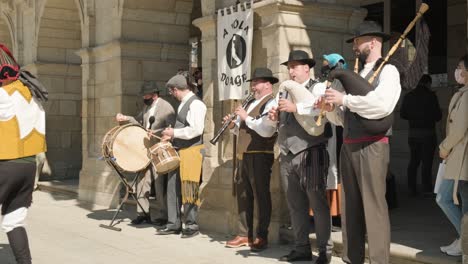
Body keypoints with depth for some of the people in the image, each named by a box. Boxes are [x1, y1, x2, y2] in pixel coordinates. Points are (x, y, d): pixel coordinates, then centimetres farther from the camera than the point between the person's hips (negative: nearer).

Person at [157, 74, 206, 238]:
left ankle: (191, 226, 9)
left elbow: (196, 130, -22)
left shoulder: (195, 104, -13)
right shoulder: (183, 103, 15)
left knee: (188, 190, -3)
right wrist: (171, 135, 9)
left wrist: (174, 133, -14)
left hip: (191, 151, -9)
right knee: (173, 188, 10)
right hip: (178, 151, 9)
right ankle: (173, 224, 18)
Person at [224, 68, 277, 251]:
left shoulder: (271, 103, -8)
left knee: (261, 195, -2)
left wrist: (246, 117, -15)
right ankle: (244, 235, 19)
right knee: (243, 195, 11)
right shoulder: (251, 103, 19)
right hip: (244, 155, 9)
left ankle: (262, 237, 6)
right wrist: (233, 125, 5)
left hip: (260, 156, -9)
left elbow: (267, 130, -23)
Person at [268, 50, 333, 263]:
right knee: (295, 205, 10)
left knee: (317, 203, -2)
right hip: (287, 156, 7)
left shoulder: (317, 88, -2)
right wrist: (274, 117, 2)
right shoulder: (285, 91, 19)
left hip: (310, 154, -7)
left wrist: (296, 108, -25)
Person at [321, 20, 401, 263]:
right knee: (351, 206, 11)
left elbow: (382, 104, -23)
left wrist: (344, 99, -17)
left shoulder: (387, 71, -3)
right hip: (348, 148, 8)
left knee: (374, 206, -7)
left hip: (371, 147, -8)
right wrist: (331, 108, -1)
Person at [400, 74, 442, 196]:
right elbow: (438, 116, -10)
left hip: (413, 133, 5)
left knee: (414, 161, 14)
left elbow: (403, 114, 9)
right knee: (427, 162, 2)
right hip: (428, 133, -4)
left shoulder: (408, 96, 3)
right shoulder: (431, 96, -11)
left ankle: (412, 188, 15)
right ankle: (427, 190, 5)